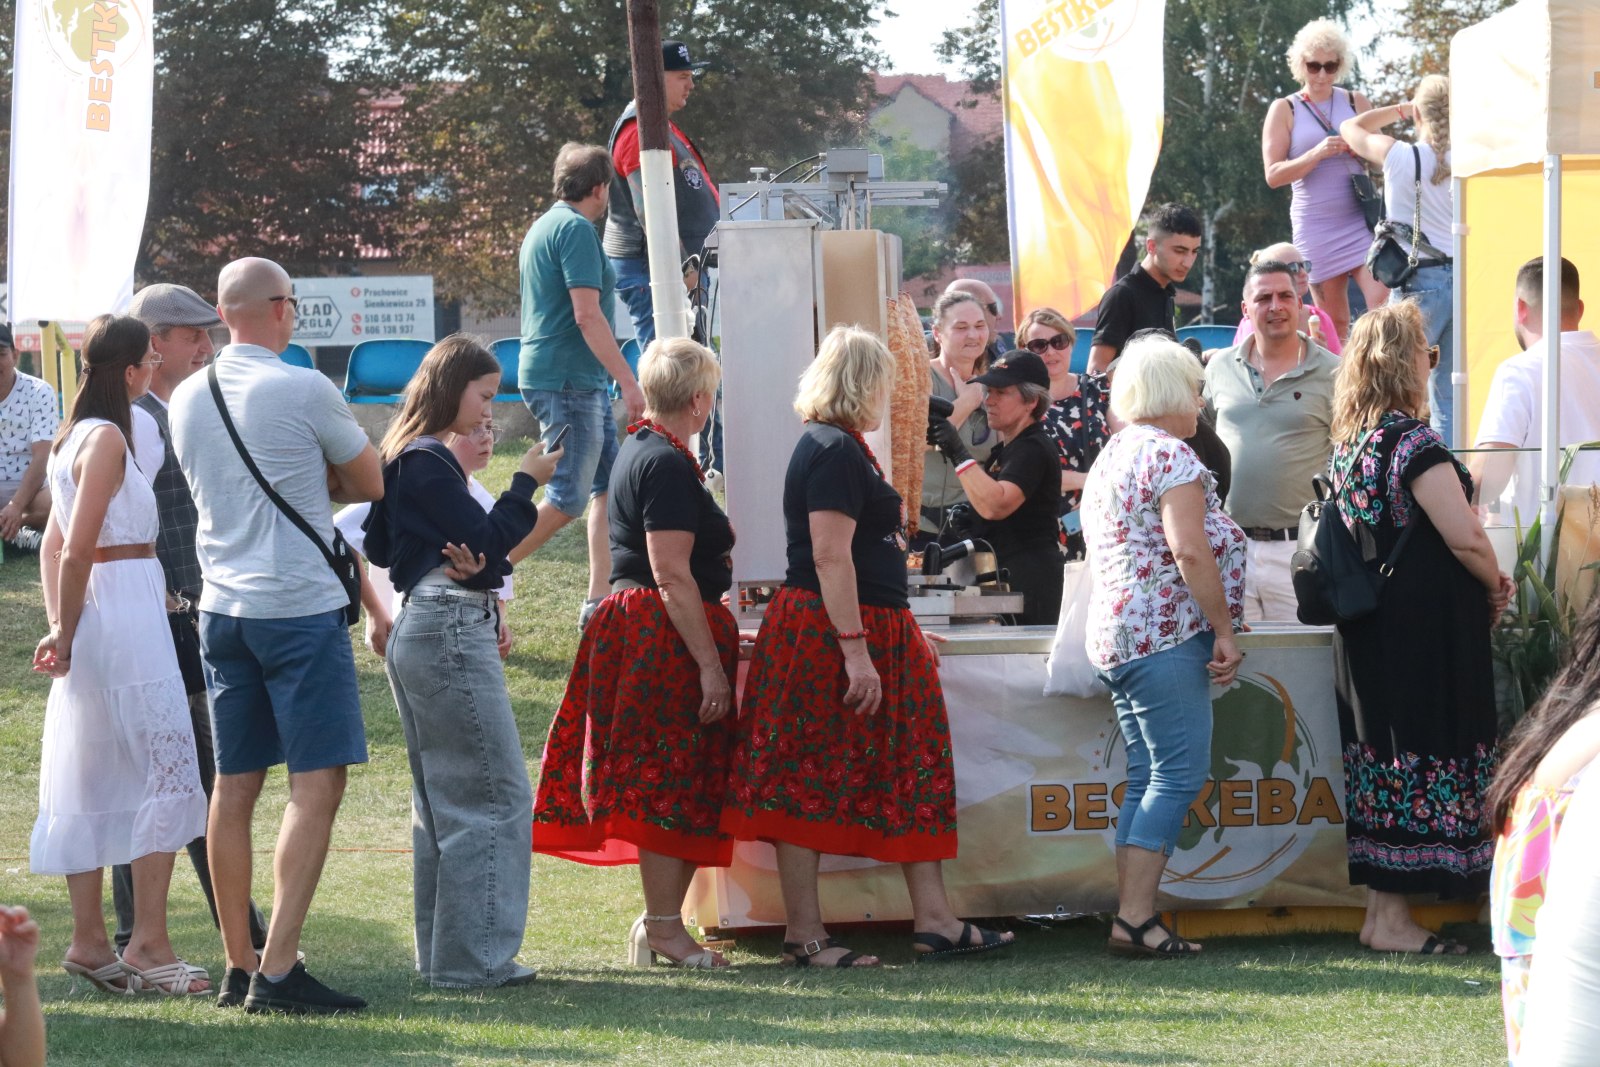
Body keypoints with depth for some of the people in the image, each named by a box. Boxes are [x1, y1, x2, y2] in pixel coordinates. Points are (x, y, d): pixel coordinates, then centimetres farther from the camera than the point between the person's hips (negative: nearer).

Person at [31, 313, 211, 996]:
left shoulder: (76, 437, 16)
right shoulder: (107, 438, -13)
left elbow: (55, 543, 16)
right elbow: (75, 549, -17)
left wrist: (59, 627, 9)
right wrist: (68, 633, -8)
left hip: (95, 622, 10)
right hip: (124, 617, -10)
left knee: (93, 785, 10)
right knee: (169, 773, -8)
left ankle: (89, 942, 14)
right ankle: (149, 944, -10)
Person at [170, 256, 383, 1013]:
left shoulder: (187, 398, 7)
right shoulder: (303, 392, -11)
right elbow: (370, 485, 1)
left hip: (221, 607, 7)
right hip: (300, 609, -7)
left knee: (235, 785, 10)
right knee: (316, 784, -6)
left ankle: (238, 968, 14)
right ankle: (278, 969, -14)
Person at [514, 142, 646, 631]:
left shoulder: (543, 226, 18)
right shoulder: (576, 229, -13)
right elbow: (587, 316, -21)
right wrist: (629, 383, -21)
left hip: (581, 383, 10)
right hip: (567, 381, -10)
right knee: (566, 499, -9)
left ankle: (600, 601, 10)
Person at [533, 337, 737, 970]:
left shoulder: (639, 450, 16)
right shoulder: (668, 466, -16)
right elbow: (672, 575, -21)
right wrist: (711, 666, -21)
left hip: (635, 627, 10)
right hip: (668, 639, -10)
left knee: (663, 790, 12)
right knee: (670, 783, -7)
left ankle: (659, 920, 15)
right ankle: (664, 926, -4)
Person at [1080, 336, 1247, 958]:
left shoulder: (1110, 457, 20)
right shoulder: (1170, 455, -10)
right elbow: (1190, 550, -19)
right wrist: (1225, 631, -15)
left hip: (1113, 636, 10)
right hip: (1166, 634, -10)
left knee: (1148, 778, 10)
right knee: (1180, 774, -10)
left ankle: (1132, 916, 5)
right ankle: (1135, 918, -16)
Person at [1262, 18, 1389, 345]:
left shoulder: (1355, 102, 9)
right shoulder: (1284, 110, 3)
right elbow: (1273, 175, -4)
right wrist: (1317, 154, -19)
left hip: (1361, 220, 1)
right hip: (1317, 228, -1)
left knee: (1383, 302, -16)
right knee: (1334, 323, 2)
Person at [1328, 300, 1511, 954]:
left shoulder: (1349, 444, 10)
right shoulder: (1413, 441, -17)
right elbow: (1464, 538, -23)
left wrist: (1482, 582, 15)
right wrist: (1494, 585, -1)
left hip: (1368, 625, 9)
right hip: (1423, 628, -9)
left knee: (1382, 750, 12)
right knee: (1420, 755, -4)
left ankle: (1381, 911, 16)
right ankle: (1392, 918, -2)